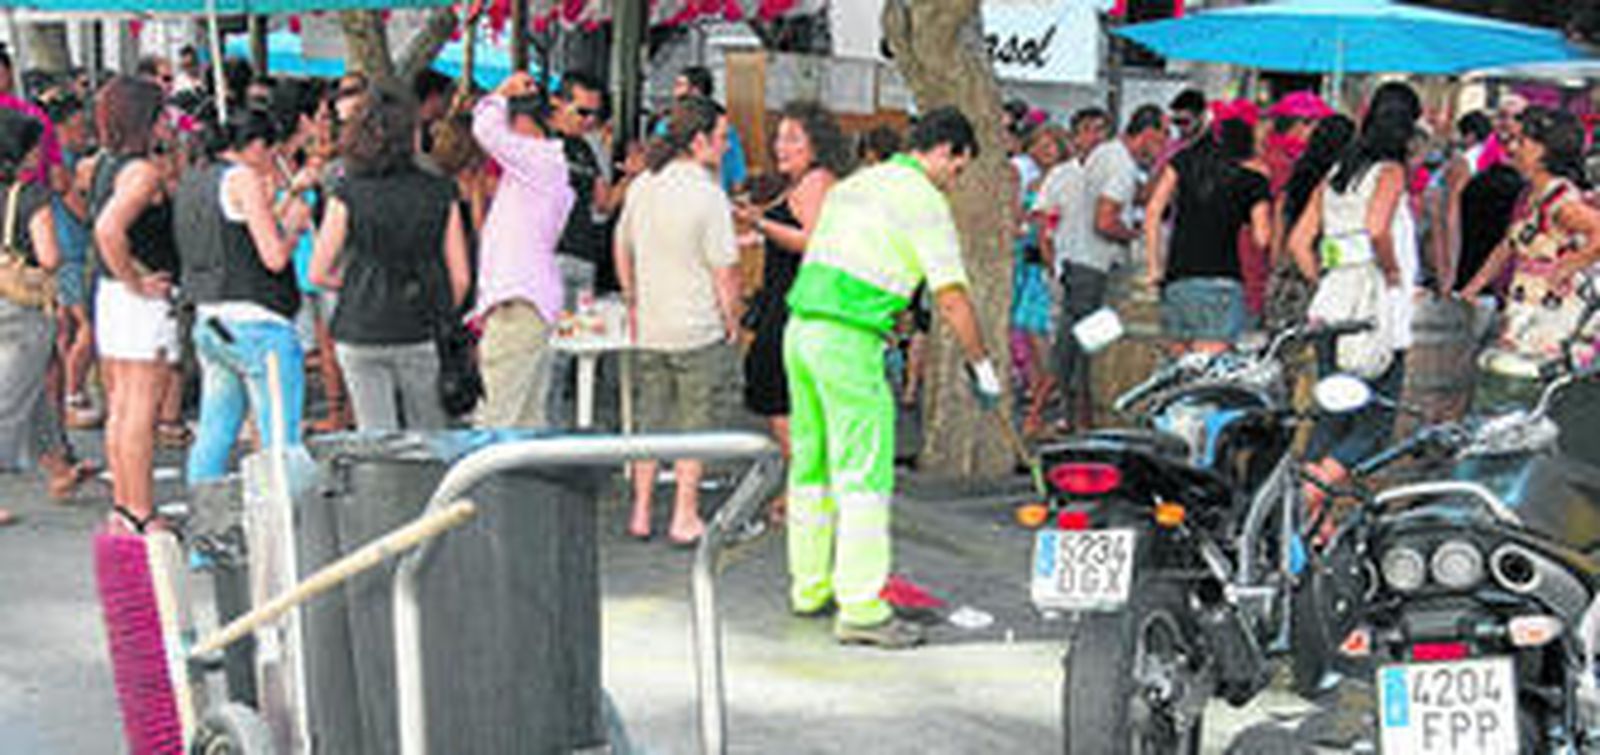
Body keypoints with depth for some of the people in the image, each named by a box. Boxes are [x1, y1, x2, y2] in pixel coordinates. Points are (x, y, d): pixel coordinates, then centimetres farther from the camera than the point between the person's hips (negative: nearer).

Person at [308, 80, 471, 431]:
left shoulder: (348, 195, -6)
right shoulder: (440, 195, -3)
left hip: (360, 334, 0)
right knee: (430, 438, 12)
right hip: (420, 336, 0)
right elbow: (460, 278, -1)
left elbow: (319, 273, -3)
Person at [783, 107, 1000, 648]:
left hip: (800, 327, 9)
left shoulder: (853, 185, 20)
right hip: (849, 342, -9)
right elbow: (951, 299, -8)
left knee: (813, 466, 16)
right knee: (864, 477, -6)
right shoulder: (923, 201, -5)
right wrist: (982, 367, 2)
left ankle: (810, 588, 25)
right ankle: (861, 609, -7)